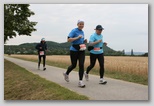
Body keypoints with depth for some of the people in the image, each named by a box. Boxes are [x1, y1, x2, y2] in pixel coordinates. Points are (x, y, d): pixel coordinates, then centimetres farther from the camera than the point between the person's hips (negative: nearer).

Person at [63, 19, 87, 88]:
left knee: (81, 65, -8)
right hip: (74, 50, -5)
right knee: (74, 65, 8)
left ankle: (80, 82, -4)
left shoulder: (82, 32, 12)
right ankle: (66, 74, 40)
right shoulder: (74, 31, -9)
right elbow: (68, 40, -19)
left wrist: (84, 41, 4)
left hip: (81, 51, 5)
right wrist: (77, 37, -26)